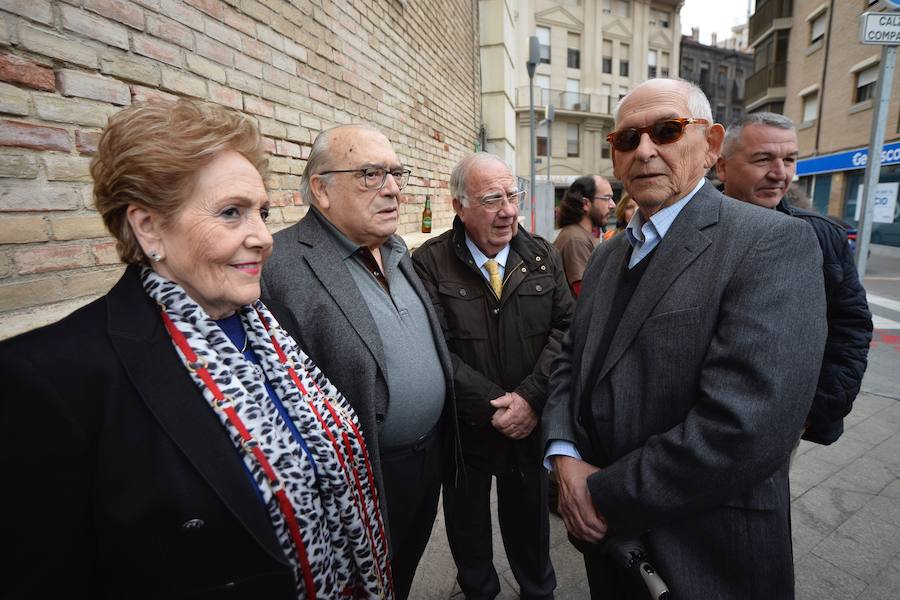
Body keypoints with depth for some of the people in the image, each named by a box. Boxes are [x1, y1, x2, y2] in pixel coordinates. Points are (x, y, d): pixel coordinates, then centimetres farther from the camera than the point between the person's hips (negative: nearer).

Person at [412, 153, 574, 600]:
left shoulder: (542, 256, -1)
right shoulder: (430, 263, -13)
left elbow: (565, 327, -5)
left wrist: (531, 398, -16)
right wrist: (495, 406, -19)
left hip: (531, 424, 3)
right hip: (465, 429, -2)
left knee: (530, 520, 24)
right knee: (468, 526, 22)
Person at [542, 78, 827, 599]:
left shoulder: (774, 242, -18)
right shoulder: (607, 256, 4)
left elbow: (743, 430, -28)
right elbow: (571, 360, 5)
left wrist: (604, 496, -19)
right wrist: (564, 456, -11)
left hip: (701, 557, -5)